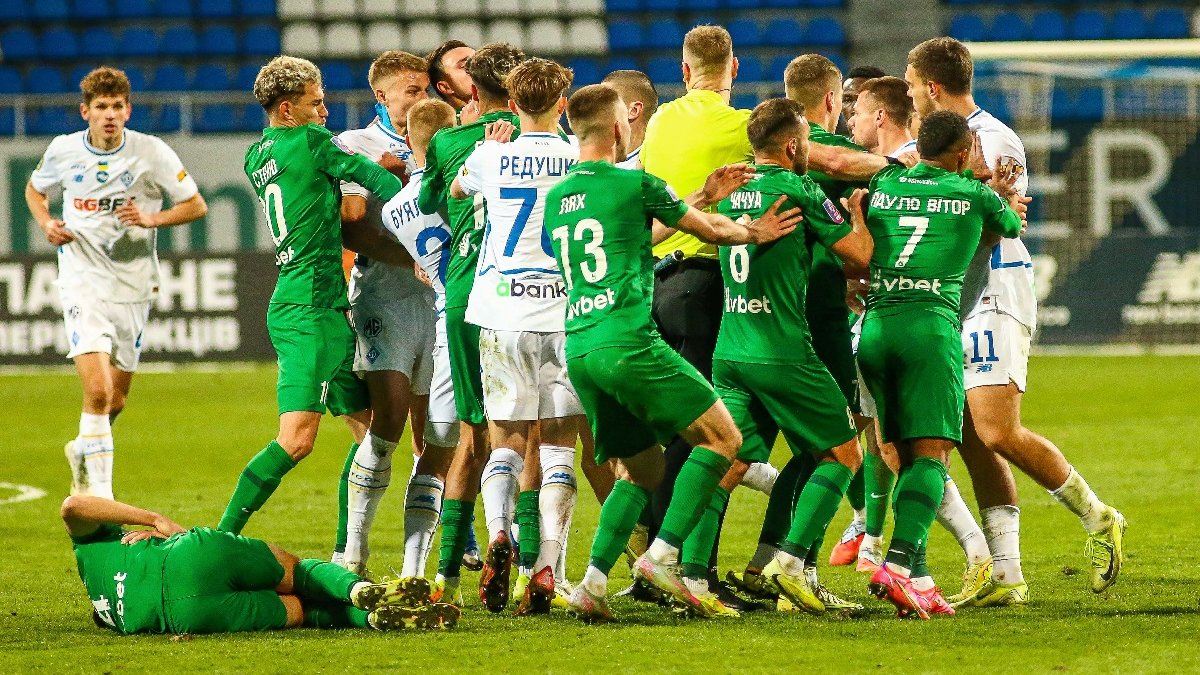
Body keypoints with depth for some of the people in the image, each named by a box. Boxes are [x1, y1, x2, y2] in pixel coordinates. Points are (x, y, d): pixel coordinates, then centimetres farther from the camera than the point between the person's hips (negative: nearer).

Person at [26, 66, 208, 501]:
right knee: (97, 391, -19)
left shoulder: (152, 153, -7)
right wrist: (46, 223, -2)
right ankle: (100, 491, -14)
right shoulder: (63, 151, -3)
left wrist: (152, 219, -17)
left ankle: (83, 451, 44)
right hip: (83, 281, -2)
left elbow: (196, 206, 0)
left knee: (116, 399, 13)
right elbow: (34, 189, 18)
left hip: (134, 283, 2)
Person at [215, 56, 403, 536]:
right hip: (312, 309, -10)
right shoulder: (310, 141, -8)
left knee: (369, 422, 12)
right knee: (296, 440, -15)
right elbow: (379, 182, -2)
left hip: (292, 307, 10)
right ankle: (221, 541, -15)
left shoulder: (257, 156, 16)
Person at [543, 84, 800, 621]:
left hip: (579, 348, 7)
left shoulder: (555, 196, 18)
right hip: (627, 341, -7)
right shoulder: (635, 183, -2)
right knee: (721, 437, 0)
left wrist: (706, 197, 40)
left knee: (641, 467, 15)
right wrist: (754, 232, 30)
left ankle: (593, 583, 0)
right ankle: (663, 554, -11)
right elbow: (710, 230, 10)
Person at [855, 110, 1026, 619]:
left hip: (874, 327, 4)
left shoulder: (881, 185, 14)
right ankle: (899, 564, -26)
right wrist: (1004, 195, 49)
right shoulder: (975, 196, 7)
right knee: (933, 454, -7)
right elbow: (1011, 225, 28)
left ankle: (918, 578, 1)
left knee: (905, 456, 9)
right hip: (932, 326, -4)